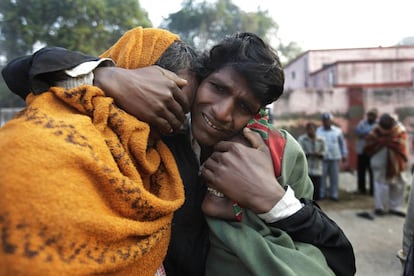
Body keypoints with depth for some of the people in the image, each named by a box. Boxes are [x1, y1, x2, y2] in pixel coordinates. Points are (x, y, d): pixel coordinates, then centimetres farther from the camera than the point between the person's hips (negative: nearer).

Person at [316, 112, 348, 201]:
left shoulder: (337, 131, 8)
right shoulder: (318, 131, 3)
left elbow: (342, 143, 13)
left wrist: (344, 155, 12)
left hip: (335, 158, 2)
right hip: (322, 158, -2)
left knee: (334, 177, 6)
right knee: (322, 177, -1)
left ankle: (334, 194, 16)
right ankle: (321, 194, 11)